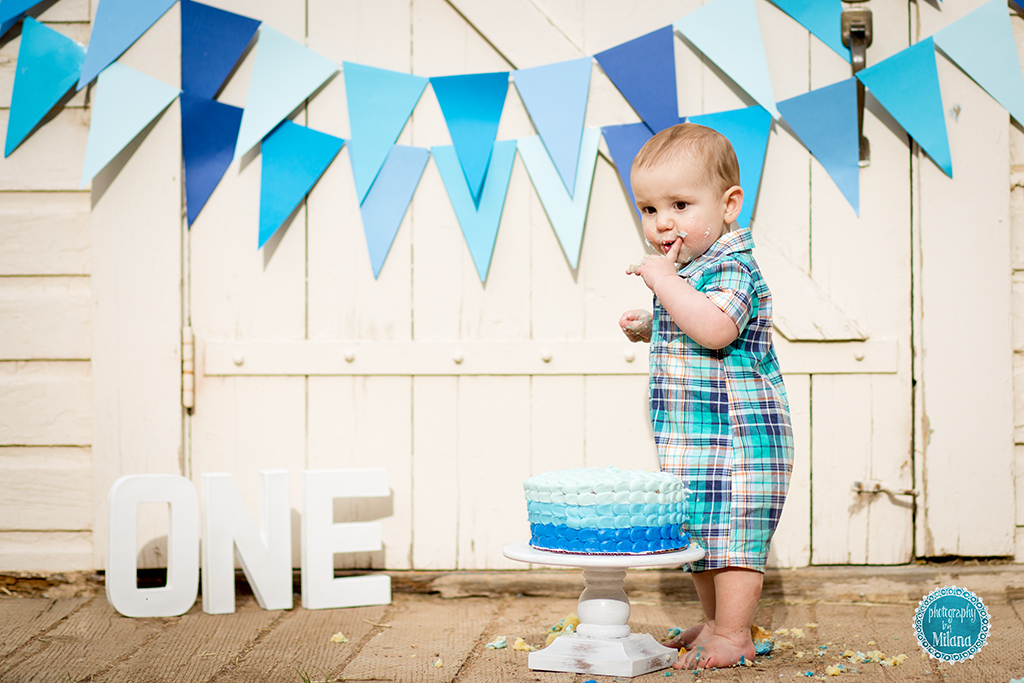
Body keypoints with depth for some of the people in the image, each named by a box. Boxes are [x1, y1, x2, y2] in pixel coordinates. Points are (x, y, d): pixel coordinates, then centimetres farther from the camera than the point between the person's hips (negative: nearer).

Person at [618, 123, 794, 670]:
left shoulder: (730, 269, -18)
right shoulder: (684, 270, 13)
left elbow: (714, 329, -37)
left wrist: (665, 281, -30)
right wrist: (649, 326, 15)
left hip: (738, 439, -10)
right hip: (694, 441, 11)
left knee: (733, 538, -5)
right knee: (699, 540, 18)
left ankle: (732, 636, 2)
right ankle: (715, 622, 31)